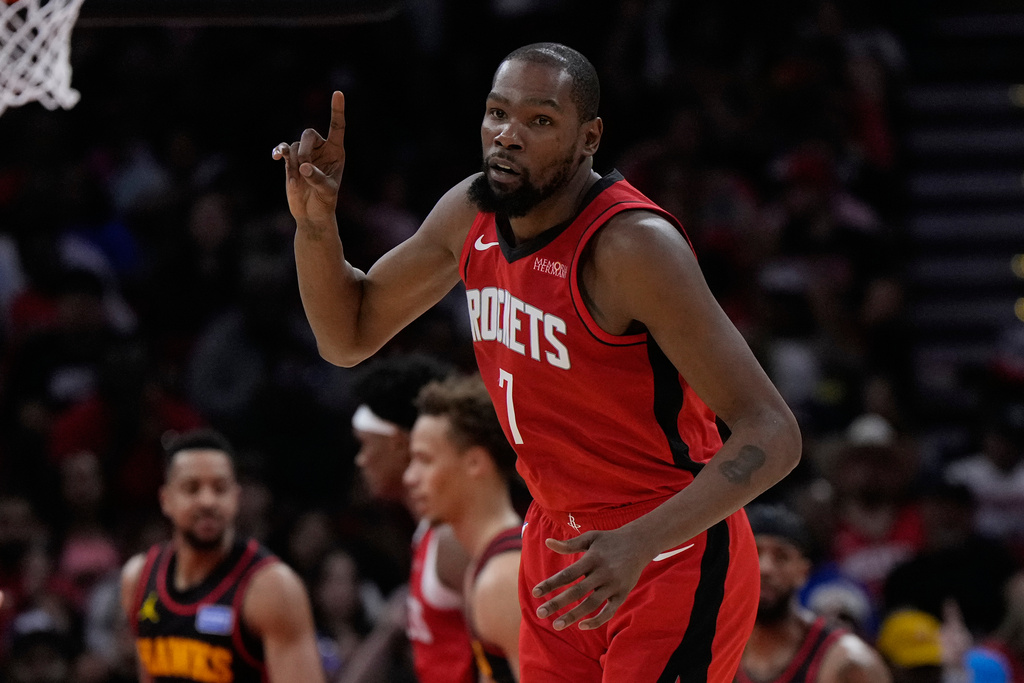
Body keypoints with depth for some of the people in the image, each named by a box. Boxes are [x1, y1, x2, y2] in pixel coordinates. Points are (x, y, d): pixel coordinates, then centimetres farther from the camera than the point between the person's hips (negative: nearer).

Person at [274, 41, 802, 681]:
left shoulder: (633, 245, -25)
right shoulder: (470, 213, -2)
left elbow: (772, 434, -28)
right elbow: (349, 337, 13)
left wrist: (641, 544, -40)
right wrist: (316, 219, -6)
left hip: (674, 555, -7)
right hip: (560, 539, 7)